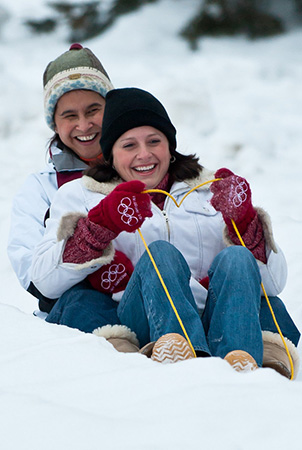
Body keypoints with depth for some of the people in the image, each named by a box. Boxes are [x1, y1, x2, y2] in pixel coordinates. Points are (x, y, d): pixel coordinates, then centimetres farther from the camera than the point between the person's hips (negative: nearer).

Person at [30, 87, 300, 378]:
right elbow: (44, 280, 3)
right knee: (161, 254, -28)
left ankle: (241, 358, -55)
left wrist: (243, 220, -4)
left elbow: (274, 282, 14)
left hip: (216, 327, 2)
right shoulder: (79, 196, 23)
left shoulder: (212, 191, 26)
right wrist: (104, 222, -10)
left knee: (236, 260, -25)